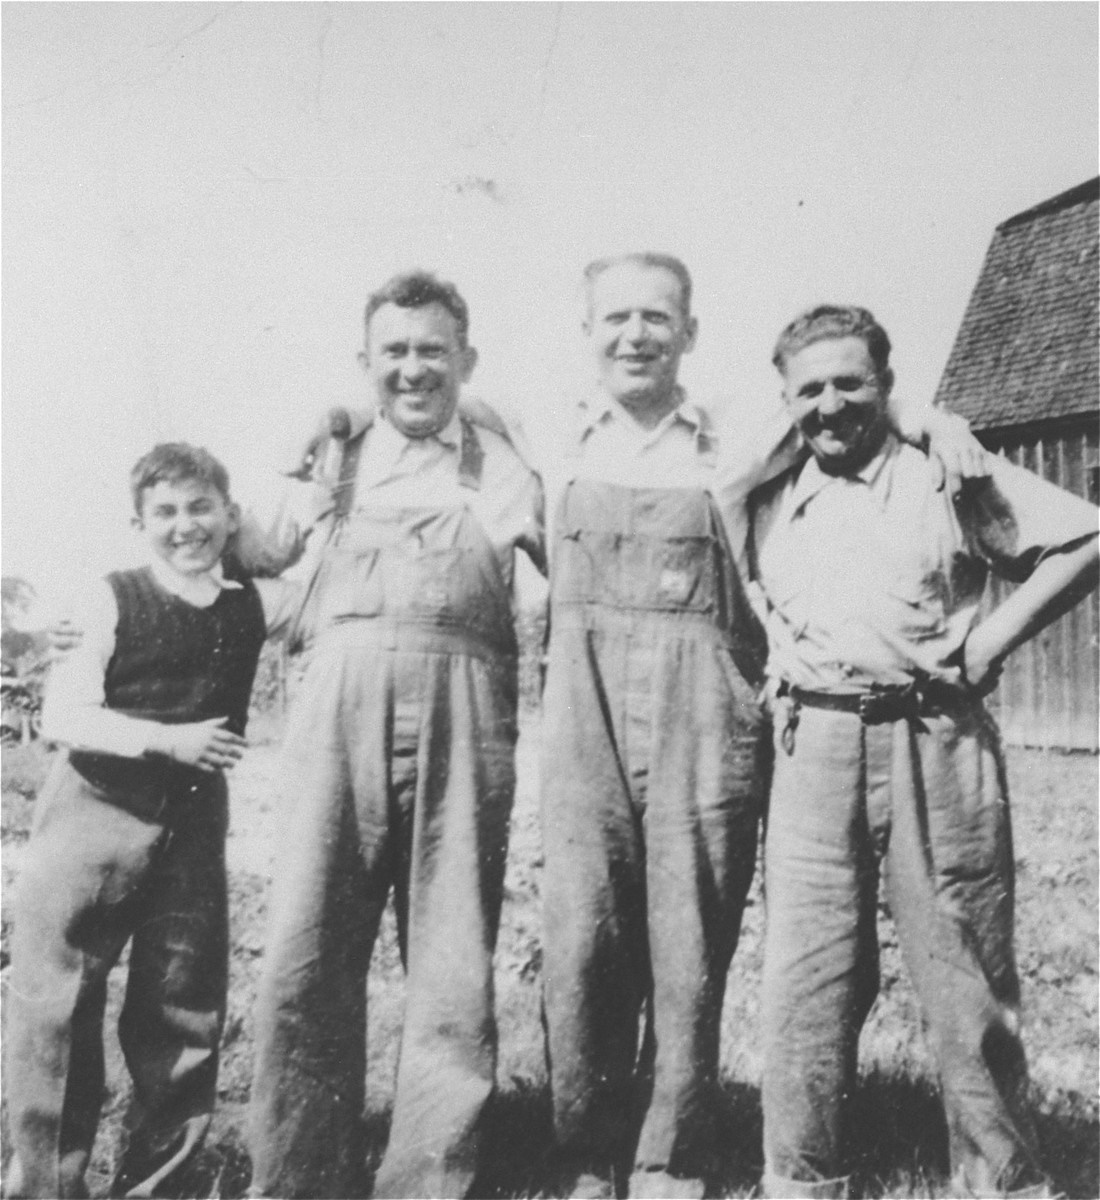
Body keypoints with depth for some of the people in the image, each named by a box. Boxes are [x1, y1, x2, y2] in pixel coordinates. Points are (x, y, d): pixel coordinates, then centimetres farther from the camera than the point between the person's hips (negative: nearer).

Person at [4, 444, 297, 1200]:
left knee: (184, 1012, 8)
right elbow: (65, 719, -11)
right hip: (95, 819, -3)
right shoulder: (114, 602, -5)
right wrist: (168, 739, -21)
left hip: (194, 826, 3)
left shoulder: (255, 606, 3)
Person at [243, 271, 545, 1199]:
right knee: (308, 960, -2)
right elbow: (250, 552, 24)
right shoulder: (329, 453, 19)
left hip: (460, 714, -1)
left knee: (455, 974, 1)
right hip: (340, 706, 1)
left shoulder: (502, 466, 15)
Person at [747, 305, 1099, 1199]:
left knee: (968, 980, 4)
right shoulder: (772, 505, 13)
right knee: (805, 981, 4)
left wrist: (988, 640, -5)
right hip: (814, 753, 3)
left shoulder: (948, 478, 3)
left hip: (935, 745, -3)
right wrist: (776, 669, 9)